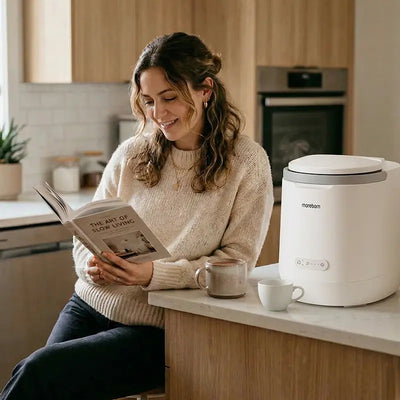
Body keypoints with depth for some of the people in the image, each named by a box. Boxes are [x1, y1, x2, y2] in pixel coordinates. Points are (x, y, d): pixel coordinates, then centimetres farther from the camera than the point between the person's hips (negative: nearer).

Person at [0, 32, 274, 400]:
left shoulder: (246, 162, -4)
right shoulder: (130, 155, 7)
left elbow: (236, 262, -7)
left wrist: (155, 275, -21)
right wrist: (91, 265, -11)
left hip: (159, 331, -4)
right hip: (90, 307, 4)